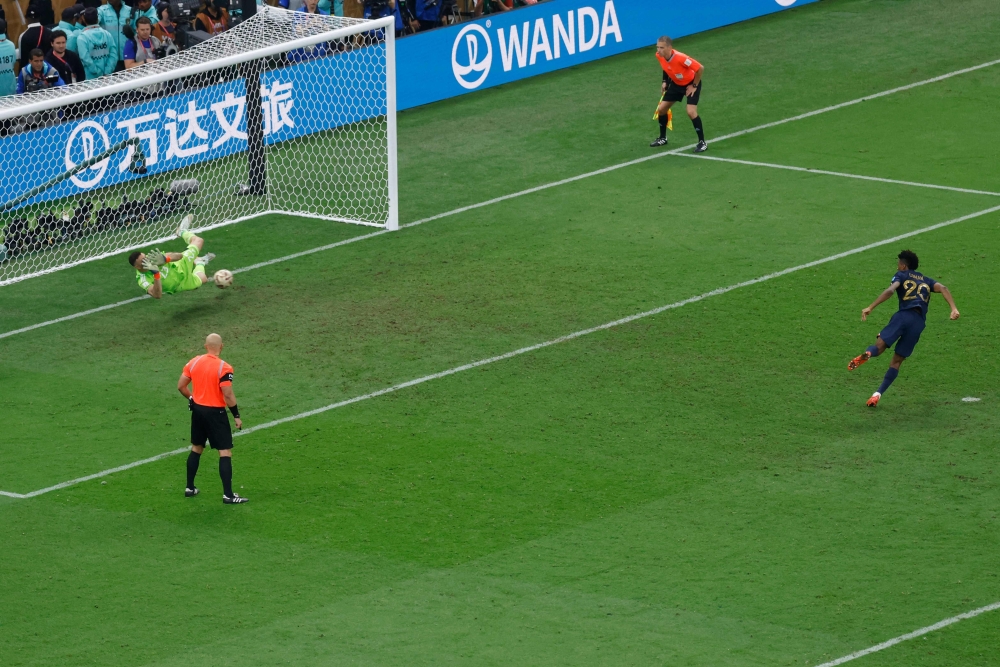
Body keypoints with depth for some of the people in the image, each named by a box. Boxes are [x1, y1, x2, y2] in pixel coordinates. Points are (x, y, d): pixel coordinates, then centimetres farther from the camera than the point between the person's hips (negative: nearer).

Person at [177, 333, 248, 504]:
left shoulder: (194, 362, 0)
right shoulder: (223, 368, -17)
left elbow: (181, 386, 6)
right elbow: (228, 395, -19)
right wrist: (236, 416, -8)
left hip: (198, 409, 6)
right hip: (215, 413, -6)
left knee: (196, 448, 21)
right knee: (225, 452, -1)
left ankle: (189, 488, 28)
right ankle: (228, 495, -4)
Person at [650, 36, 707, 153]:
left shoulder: (680, 58, -39)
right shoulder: (659, 56, -18)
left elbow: (700, 68, -29)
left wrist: (694, 86, -20)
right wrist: (665, 81, 4)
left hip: (691, 84, -7)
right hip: (676, 84, 7)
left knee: (691, 112, -21)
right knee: (661, 109, 7)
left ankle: (702, 143, -7)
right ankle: (662, 139, 28)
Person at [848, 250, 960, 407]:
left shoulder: (901, 275, 17)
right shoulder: (926, 281, 30)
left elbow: (890, 290, -3)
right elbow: (942, 288, 11)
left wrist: (870, 308, -11)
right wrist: (954, 309, -2)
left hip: (904, 315, -4)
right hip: (919, 323, 4)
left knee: (879, 346, -10)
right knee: (897, 361, 9)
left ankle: (866, 354, -48)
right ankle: (878, 394, -2)